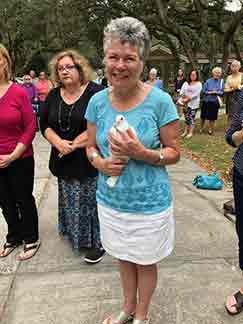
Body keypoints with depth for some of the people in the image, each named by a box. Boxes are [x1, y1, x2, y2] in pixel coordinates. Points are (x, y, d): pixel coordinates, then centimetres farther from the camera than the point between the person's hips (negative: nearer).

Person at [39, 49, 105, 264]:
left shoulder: (96, 92, -10)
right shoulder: (53, 96, 9)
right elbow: (44, 124, 9)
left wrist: (74, 144, -16)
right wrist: (59, 142, -11)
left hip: (89, 161, -5)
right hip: (64, 162, 6)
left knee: (92, 202, 1)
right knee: (70, 203, 15)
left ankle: (97, 242, 17)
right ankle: (76, 237, 33)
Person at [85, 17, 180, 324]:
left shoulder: (160, 100, -16)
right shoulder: (98, 101, -5)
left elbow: (174, 152, -9)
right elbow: (91, 147, 5)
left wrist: (142, 153, -27)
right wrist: (101, 163, -17)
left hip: (149, 203, -3)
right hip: (111, 200, 4)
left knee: (145, 262, 18)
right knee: (124, 258, 24)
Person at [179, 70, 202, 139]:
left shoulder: (199, 84, 0)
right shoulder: (186, 83, 11)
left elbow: (196, 94, -11)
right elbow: (182, 91, 2)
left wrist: (188, 98, -19)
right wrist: (182, 98, -17)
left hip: (194, 103, -3)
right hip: (186, 103, 3)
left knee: (191, 117, -4)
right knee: (186, 117, 8)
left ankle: (190, 132, 2)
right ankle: (186, 131, 17)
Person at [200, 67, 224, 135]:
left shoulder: (221, 81, 1)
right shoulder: (208, 81, 0)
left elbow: (222, 92, -3)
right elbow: (204, 91, -3)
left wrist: (216, 92, -17)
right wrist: (210, 92, -16)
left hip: (215, 102, 0)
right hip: (206, 101, 1)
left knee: (212, 117, 5)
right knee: (203, 116, 9)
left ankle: (210, 129, 21)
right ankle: (201, 128, 29)